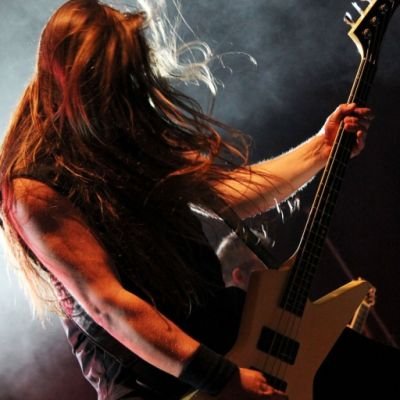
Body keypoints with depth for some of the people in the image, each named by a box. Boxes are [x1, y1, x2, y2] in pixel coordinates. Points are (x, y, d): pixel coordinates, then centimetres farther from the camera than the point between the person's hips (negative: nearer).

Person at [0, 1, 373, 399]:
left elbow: (230, 195, 12)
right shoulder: (36, 191, -18)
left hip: (217, 322, 7)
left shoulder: (129, 139, 5)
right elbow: (109, 305, -23)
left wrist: (323, 147, 8)